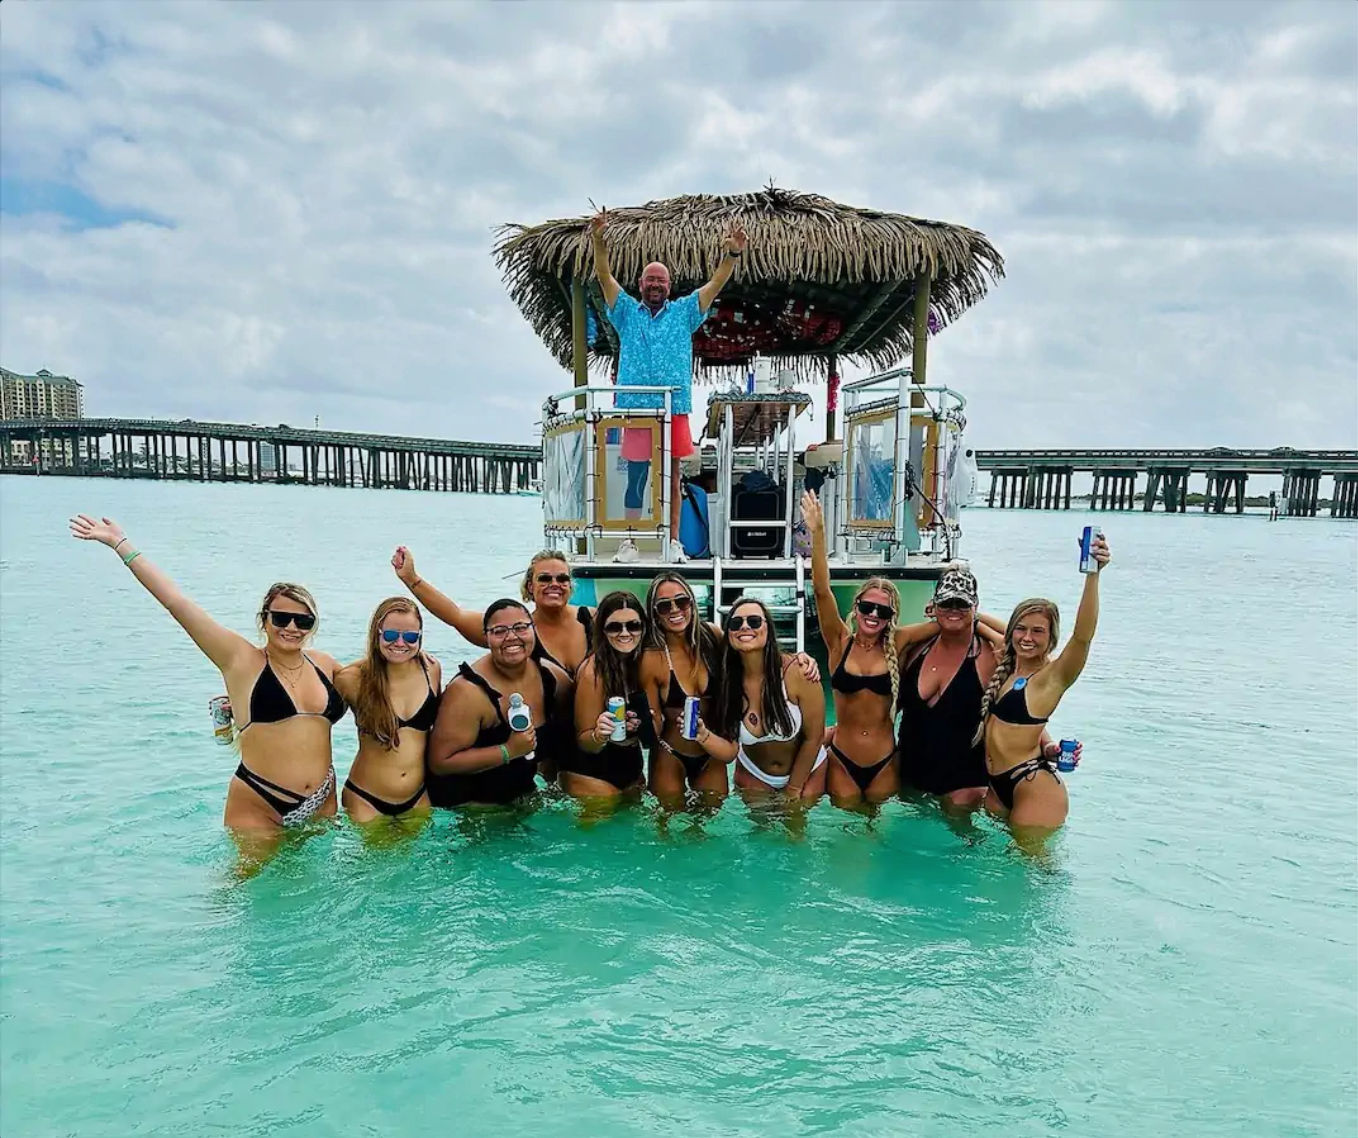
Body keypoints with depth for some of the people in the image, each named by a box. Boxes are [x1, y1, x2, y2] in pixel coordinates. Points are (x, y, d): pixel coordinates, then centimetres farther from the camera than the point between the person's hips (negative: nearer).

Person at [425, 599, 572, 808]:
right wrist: (508, 751, -29)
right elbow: (440, 762, -25)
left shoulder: (551, 676, -7)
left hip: (521, 794, 6)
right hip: (464, 804, -5)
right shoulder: (468, 691, -24)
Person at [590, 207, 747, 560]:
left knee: (671, 476, 3)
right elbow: (604, 276, 5)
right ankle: (630, 540, 8)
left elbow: (716, 284, 8)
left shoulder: (684, 312, 16)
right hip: (636, 407, 0)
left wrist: (732, 254, -6)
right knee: (635, 476, 2)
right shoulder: (627, 312, 14)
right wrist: (599, 241, -10)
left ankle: (673, 541, 5)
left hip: (675, 408, 0)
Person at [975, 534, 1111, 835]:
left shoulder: (1052, 676, -14)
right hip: (997, 785, 8)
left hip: (1033, 788, -7)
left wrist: (1093, 576, -43)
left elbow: (1082, 636, -33)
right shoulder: (1003, 666, 6)